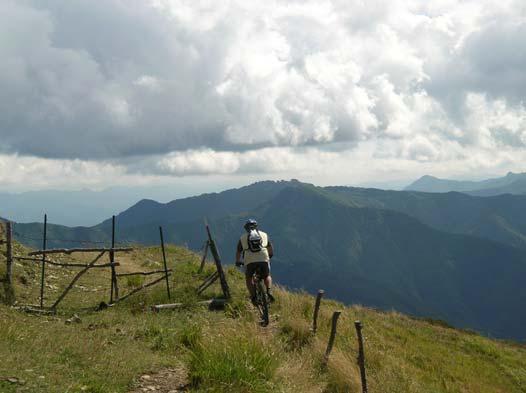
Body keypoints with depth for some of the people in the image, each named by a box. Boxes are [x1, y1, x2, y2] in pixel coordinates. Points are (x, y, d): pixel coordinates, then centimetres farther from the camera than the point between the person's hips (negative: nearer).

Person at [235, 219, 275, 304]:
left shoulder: (243, 237, 19)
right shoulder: (264, 235, 21)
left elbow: (238, 252, 27)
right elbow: (270, 248, 33)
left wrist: (237, 262, 44)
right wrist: (270, 255, 54)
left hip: (250, 261, -1)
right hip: (264, 259, 1)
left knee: (248, 278, 22)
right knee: (267, 276, 25)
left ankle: (253, 296, 7)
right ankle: (269, 291, 2)